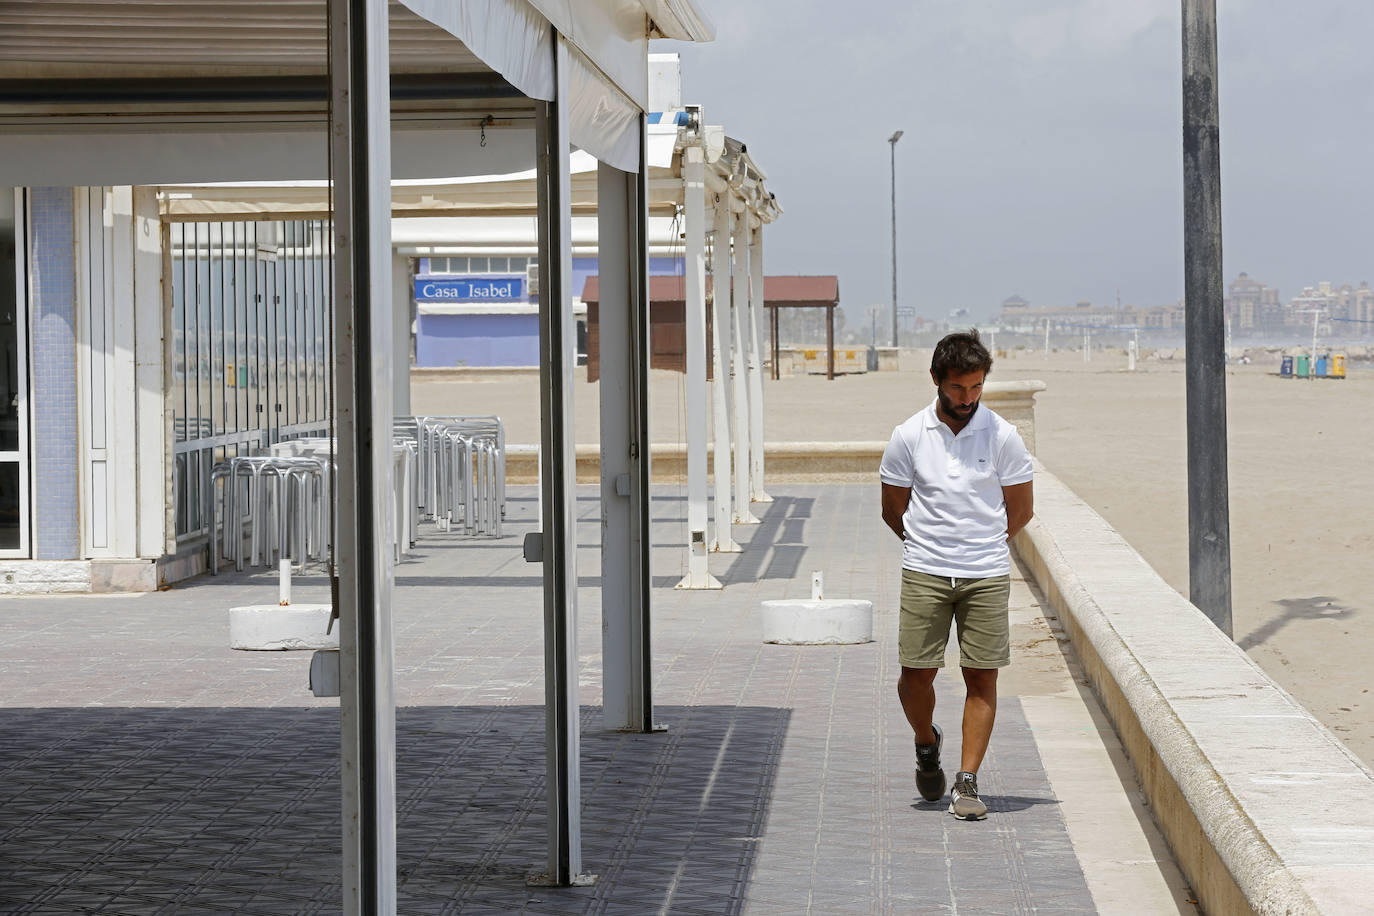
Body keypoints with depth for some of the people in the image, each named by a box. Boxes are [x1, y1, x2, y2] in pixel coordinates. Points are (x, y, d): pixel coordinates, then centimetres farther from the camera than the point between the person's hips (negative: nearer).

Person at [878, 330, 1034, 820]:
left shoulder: (1002, 436, -1)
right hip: (923, 575, 0)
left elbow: (1020, 509, 8)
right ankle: (927, 744, 27)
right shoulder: (908, 437, -1)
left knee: (982, 678, -1)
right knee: (915, 674, -3)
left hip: (987, 576, 0)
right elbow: (893, 508, 11)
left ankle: (967, 781, 5)